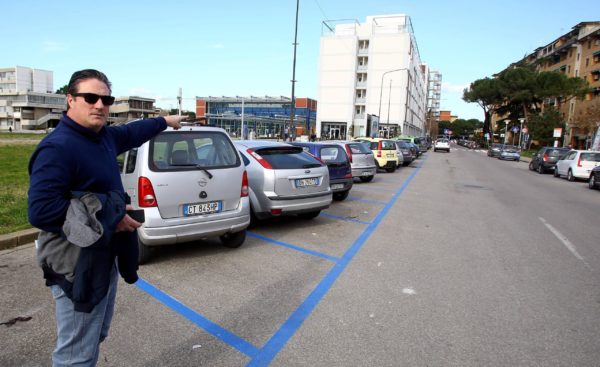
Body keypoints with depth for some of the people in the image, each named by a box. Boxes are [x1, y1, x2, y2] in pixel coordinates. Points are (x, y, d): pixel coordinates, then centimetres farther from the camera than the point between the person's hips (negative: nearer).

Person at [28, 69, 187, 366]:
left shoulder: (104, 137, 5)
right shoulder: (57, 147, -21)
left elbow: (132, 132, 27)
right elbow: (40, 211, -29)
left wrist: (164, 121, 40)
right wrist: (110, 218, -24)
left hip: (106, 258, 9)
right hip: (78, 266, -9)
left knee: (94, 340, 25)